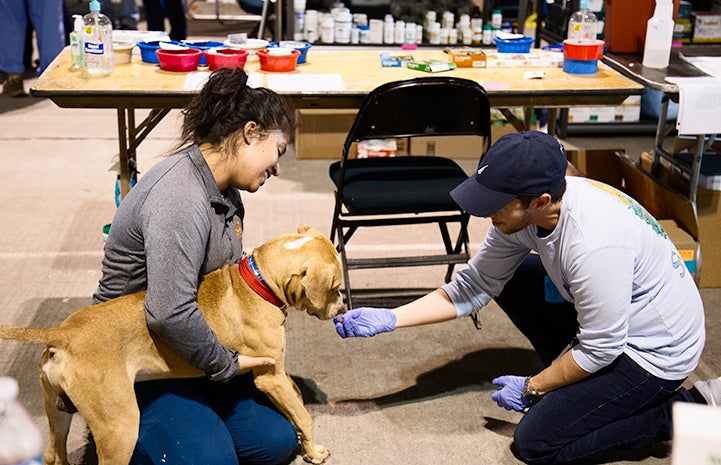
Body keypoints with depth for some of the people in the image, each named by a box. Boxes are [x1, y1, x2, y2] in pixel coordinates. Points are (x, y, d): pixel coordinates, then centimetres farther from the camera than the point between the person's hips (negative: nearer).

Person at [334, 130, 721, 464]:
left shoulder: (594, 245, -37)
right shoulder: (522, 210, -12)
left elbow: (601, 349, -25)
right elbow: (474, 285, -3)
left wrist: (531, 388, -10)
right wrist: (389, 319, -9)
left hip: (655, 350, -8)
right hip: (605, 319, 8)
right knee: (508, 278, 4)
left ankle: (688, 408, -1)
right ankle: (573, 379, 14)